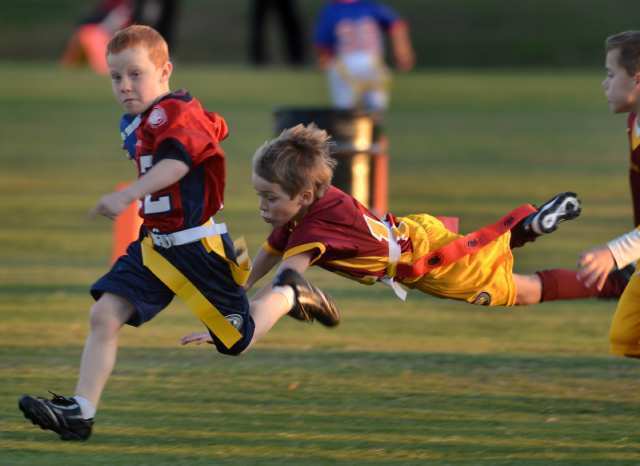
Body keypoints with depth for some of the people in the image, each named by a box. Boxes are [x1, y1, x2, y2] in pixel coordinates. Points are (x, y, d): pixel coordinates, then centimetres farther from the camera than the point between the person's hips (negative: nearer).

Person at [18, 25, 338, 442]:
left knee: (238, 341, 4)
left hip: (197, 245, -8)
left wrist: (126, 196, -53)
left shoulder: (175, 112, -18)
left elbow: (176, 161, -39)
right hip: (154, 245, 8)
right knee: (105, 314, -9)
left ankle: (289, 294, 31)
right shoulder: (134, 124, 11)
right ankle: (81, 412, -13)